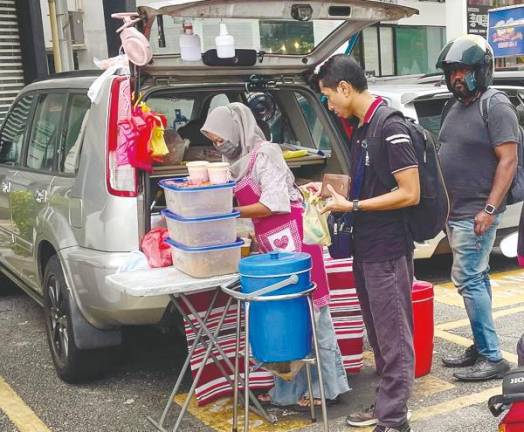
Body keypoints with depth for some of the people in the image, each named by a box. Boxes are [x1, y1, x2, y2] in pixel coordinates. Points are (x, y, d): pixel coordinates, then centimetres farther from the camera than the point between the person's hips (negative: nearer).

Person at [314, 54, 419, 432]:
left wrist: (352, 206, -18)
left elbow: (409, 193, -20)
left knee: (393, 338, 0)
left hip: (388, 252, -9)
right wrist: (330, 188, 8)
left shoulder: (391, 127, -17)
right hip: (365, 249, 9)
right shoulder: (361, 127, 10)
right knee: (378, 334, 17)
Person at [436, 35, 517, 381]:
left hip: (476, 214, -9)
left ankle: (492, 358, -2)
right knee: (477, 279, 13)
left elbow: (508, 161, -17)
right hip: (455, 211, 9)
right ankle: (482, 348, 22)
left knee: (468, 280, -10)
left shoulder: (495, 107, -11)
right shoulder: (456, 107, 14)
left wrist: (490, 209, -22)